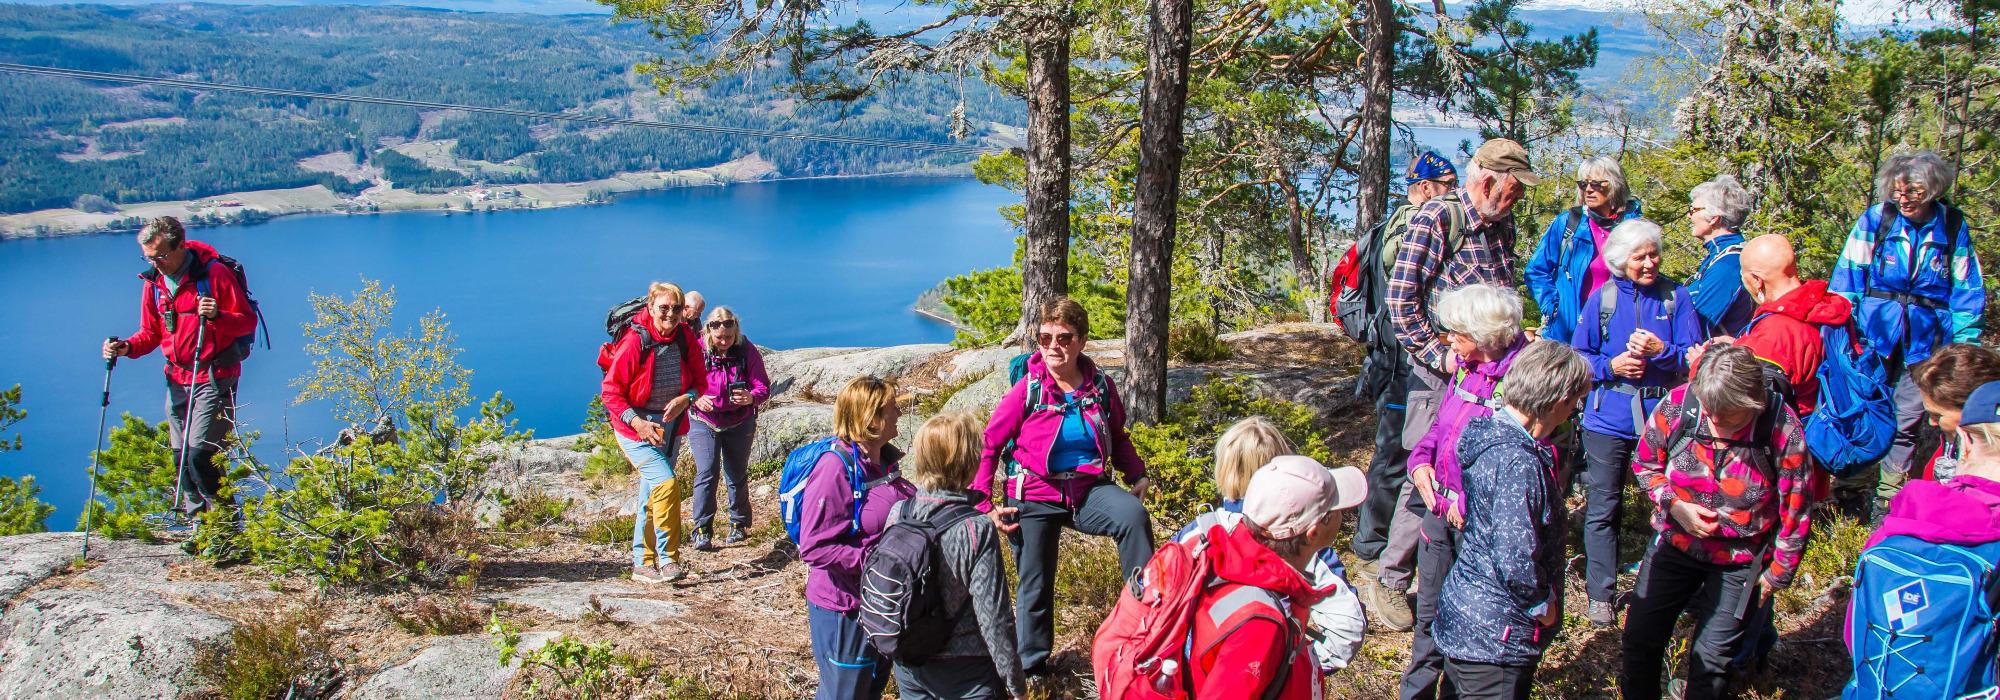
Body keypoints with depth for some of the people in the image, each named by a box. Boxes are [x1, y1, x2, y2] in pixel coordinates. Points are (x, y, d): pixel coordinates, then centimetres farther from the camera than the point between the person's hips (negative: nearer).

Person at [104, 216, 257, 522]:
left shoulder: (214, 273, -12)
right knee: (181, 455, 9)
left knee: (200, 452, -16)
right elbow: (150, 333, 14)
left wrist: (217, 316, -29)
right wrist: (126, 347, -6)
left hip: (214, 378, -7)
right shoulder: (153, 281, 7)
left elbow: (248, 321, -10)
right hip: (178, 379, 7)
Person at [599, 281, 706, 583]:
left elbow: (700, 380, 5)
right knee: (665, 483, -20)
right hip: (636, 426, -5)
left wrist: (686, 398, -17)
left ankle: (643, 564, 23)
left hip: (671, 426, 5)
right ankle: (668, 560, -10)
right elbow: (611, 391, -14)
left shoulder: (686, 338, -5)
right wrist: (638, 423, -24)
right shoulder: (634, 341, -19)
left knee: (651, 496, 13)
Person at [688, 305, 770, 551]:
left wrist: (751, 397, -33)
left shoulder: (748, 351, -12)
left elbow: (763, 387, -10)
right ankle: (702, 531, -7)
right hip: (704, 422, -1)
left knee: (737, 475, 9)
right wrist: (696, 399, -29)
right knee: (706, 473, -13)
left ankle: (739, 525, 27)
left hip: (739, 423, 1)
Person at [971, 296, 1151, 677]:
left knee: (1134, 515, -29)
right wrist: (983, 504, -9)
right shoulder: (1027, 389, -11)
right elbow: (989, 445, -4)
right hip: (1035, 497, -1)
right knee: (1035, 586, 9)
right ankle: (1032, 665, 31)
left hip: (1089, 489, 2)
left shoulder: (1101, 386, -3)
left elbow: (1118, 438, 16)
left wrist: (1137, 475, 2)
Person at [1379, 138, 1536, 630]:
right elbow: (1400, 299, -14)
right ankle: (1391, 583, 9)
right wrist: (1438, 354, -16)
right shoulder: (1437, 218, -10)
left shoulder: (1501, 225, 12)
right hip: (1442, 376, -7)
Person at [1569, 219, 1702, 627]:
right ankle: (1602, 595, 13)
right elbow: (1579, 356, 5)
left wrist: (1661, 351, -21)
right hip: (1609, 420, 0)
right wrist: (1610, 366, -13)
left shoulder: (1676, 297, 0)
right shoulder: (1603, 299, 2)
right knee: (1603, 509, 3)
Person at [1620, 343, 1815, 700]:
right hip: (1675, 542, 2)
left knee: (1712, 658, 6)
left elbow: (1795, 512, -10)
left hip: (1740, 561, -2)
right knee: (1639, 637, 11)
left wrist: (1778, 573, -3)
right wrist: (1675, 505, -16)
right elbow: (1645, 464, 0)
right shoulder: (1677, 404, -19)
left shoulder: (1783, 429, -24)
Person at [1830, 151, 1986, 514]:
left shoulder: (1954, 228, 1)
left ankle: (1888, 498, 15)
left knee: (1908, 419, 5)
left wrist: (1964, 340, 1)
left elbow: (1968, 291, 8)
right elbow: (1846, 277, 1)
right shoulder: (1874, 220, -3)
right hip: (1874, 334, -1)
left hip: (1925, 339, 1)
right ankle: (1854, 489, 14)